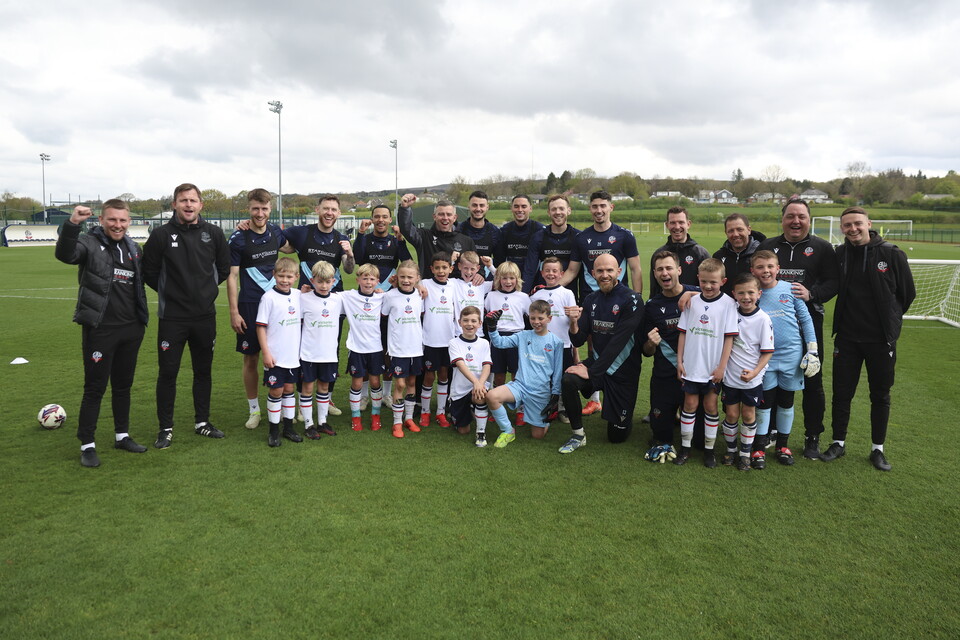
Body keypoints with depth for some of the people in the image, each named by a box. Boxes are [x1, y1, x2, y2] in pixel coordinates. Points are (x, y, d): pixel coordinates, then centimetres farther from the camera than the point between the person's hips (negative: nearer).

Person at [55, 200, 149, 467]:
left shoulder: (134, 248, 11)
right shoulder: (90, 243, -6)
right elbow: (64, 254, -27)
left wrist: (141, 320, 15)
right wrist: (72, 224, -42)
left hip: (131, 329, 5)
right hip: (100, 330, -5)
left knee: (123, 385, 15)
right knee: (95, 388, 1)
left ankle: (122, 436, 29)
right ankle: (87, 445, 13)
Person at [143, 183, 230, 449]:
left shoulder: (213, 233, 1)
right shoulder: (161, 234, -6)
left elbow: (224, 268, 12)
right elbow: (149, 272, 2)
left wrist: (206, 289, 8)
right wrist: (169, 292, 5)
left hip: (205, 316, 2)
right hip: (172, 317, -2)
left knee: (203, 371, 12)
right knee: (168, 373, 2)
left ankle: (202, 422, 26)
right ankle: (166, 428, 15)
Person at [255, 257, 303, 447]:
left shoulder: (298, 295, 4)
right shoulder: (269, 297, -11)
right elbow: (261, 326, -10)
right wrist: (266, 353, -14)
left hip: (294, 354, 5)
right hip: (275, 356, -5)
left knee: (290, 389, 13)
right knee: (276, 391, 3)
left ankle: (288, 427, 25)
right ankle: (274, 431, 16)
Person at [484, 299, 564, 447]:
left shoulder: (556, 342, 1)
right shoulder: (523, 336, 6)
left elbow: (558, 371, 3)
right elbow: (500, 342, 0)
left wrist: (555, 395, 1)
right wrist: (492, 327, -16)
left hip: (541, 392, -1)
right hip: (520, 385, 2)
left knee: (538, 435, 0)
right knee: (491, 396, -27)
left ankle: (545, 420, 38)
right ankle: (507, 431, -5)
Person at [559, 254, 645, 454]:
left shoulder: (631, 300, -16)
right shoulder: (591, 300, 1)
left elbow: (618, 342, -22)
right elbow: (578, 341, 0)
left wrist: (591, 372, -24)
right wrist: (574, 323, -21)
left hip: (623, 370, -4)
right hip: (597, 362, 4)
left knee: (617, 436, 5)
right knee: (568, 380, -30)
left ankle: (624, 417, 41)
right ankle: (578, 435, -10)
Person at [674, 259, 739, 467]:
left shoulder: (728, 303, -7)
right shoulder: (692, 302, 2)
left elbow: (729, 337, -8)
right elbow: (683, 332, 6)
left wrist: (721, 367, -11)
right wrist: (679, 361, 2)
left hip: (713, 369, -2)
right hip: (691, 365, 2)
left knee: (711, 406, 8)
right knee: (690, 404, 9)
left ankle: (709, 448, 22)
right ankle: (685, 446, 22)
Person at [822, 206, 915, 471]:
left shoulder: (892, 254, -8)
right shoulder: (838, 255, -3)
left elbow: (908, 293, 3)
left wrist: (889, 320, 9)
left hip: (881, 339, -1)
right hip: (847, 338, 1)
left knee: (881, 396, 10)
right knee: (842, 393, 8)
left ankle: (877, 449, 24)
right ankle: (838, 443, 25)